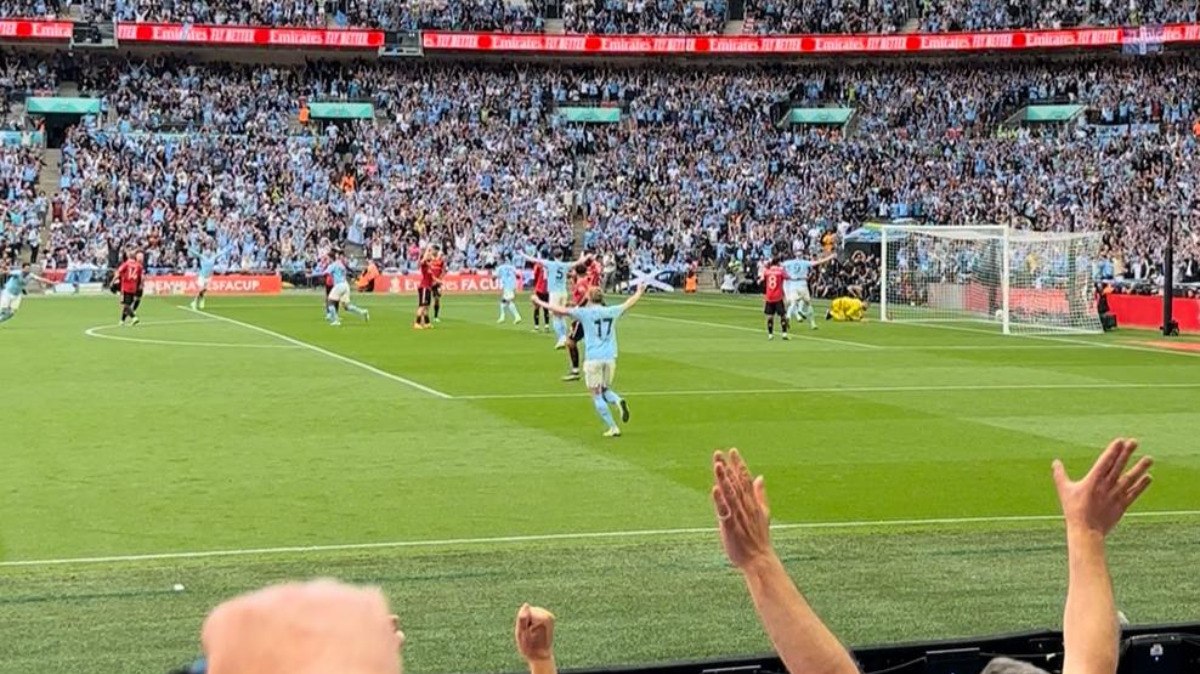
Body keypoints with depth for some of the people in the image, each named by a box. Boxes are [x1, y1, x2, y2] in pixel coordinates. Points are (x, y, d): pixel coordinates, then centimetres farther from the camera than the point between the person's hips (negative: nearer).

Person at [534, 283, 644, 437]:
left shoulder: (586, 312, -5)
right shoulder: (612, 312, 7)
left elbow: (562, 310, -6)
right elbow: (629, 304, 24)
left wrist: (541, 303, 6)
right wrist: (639, 293, 44)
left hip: (593, 359, -4)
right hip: (610, 358, 4)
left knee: (597, 396, 3)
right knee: (605, 390, 21)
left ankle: (613, 428, -2)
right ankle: (618, 401, -13)